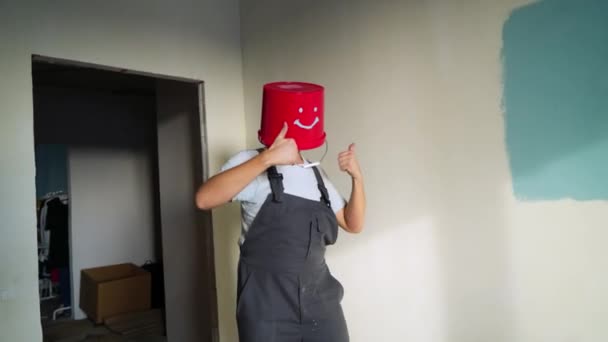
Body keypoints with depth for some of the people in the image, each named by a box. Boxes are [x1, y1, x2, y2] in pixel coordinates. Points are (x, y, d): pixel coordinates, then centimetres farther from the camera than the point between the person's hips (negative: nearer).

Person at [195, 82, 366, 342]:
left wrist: (357, 177, -2)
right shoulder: (252, 161, -5)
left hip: (319, 299, 5)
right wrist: (267, 157, -28)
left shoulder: (316, 175, 11)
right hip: (267, 303, -5)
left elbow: (353, 224, 12)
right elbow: (204, 199, -22)